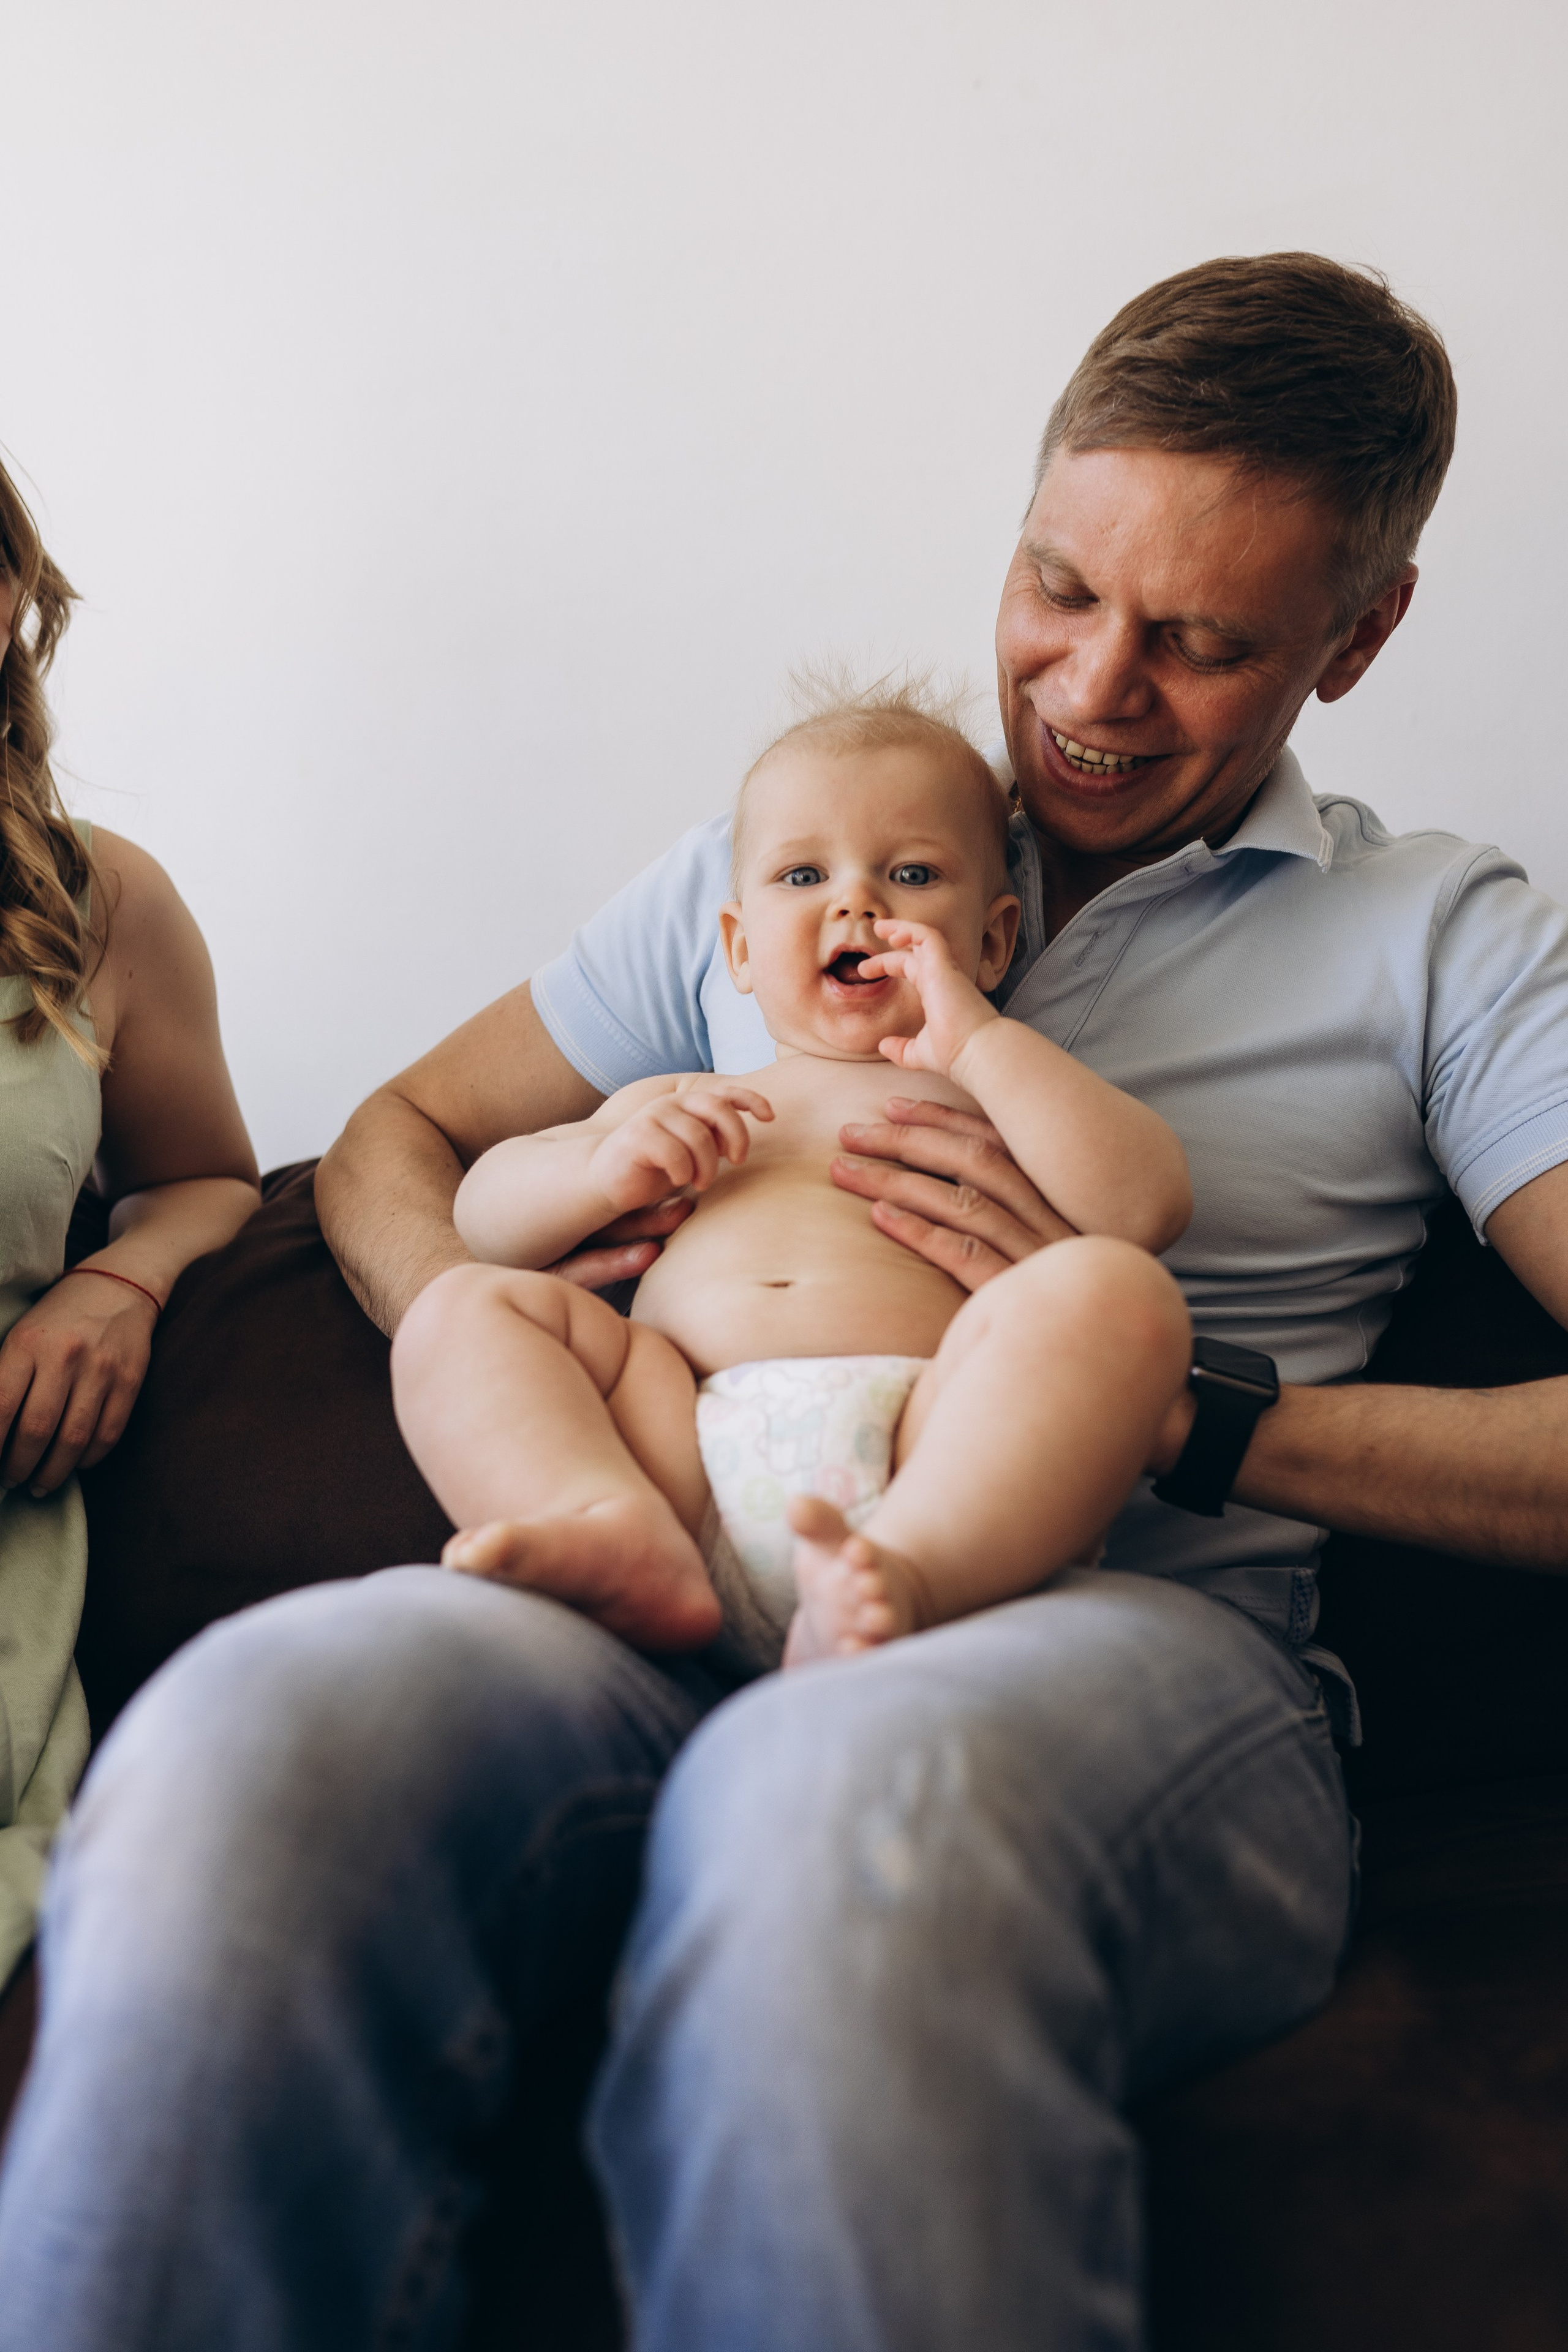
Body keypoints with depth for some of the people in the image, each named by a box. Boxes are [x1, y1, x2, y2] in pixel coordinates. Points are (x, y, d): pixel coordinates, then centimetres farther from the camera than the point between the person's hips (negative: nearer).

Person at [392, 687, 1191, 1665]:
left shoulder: (1005, 1096, 25)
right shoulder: (677, 1106, 32)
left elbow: (1147, 1206, 5)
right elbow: (484, 1212, 26)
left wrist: (980, 1040, 4)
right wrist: (605, 1167, 5)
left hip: (931, 1445, -2)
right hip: (687, 1452, 3)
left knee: (1118, 1293, -25)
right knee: (459, 1308, -10)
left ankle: (906, 1564, -45)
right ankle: (624, 1538, -36)